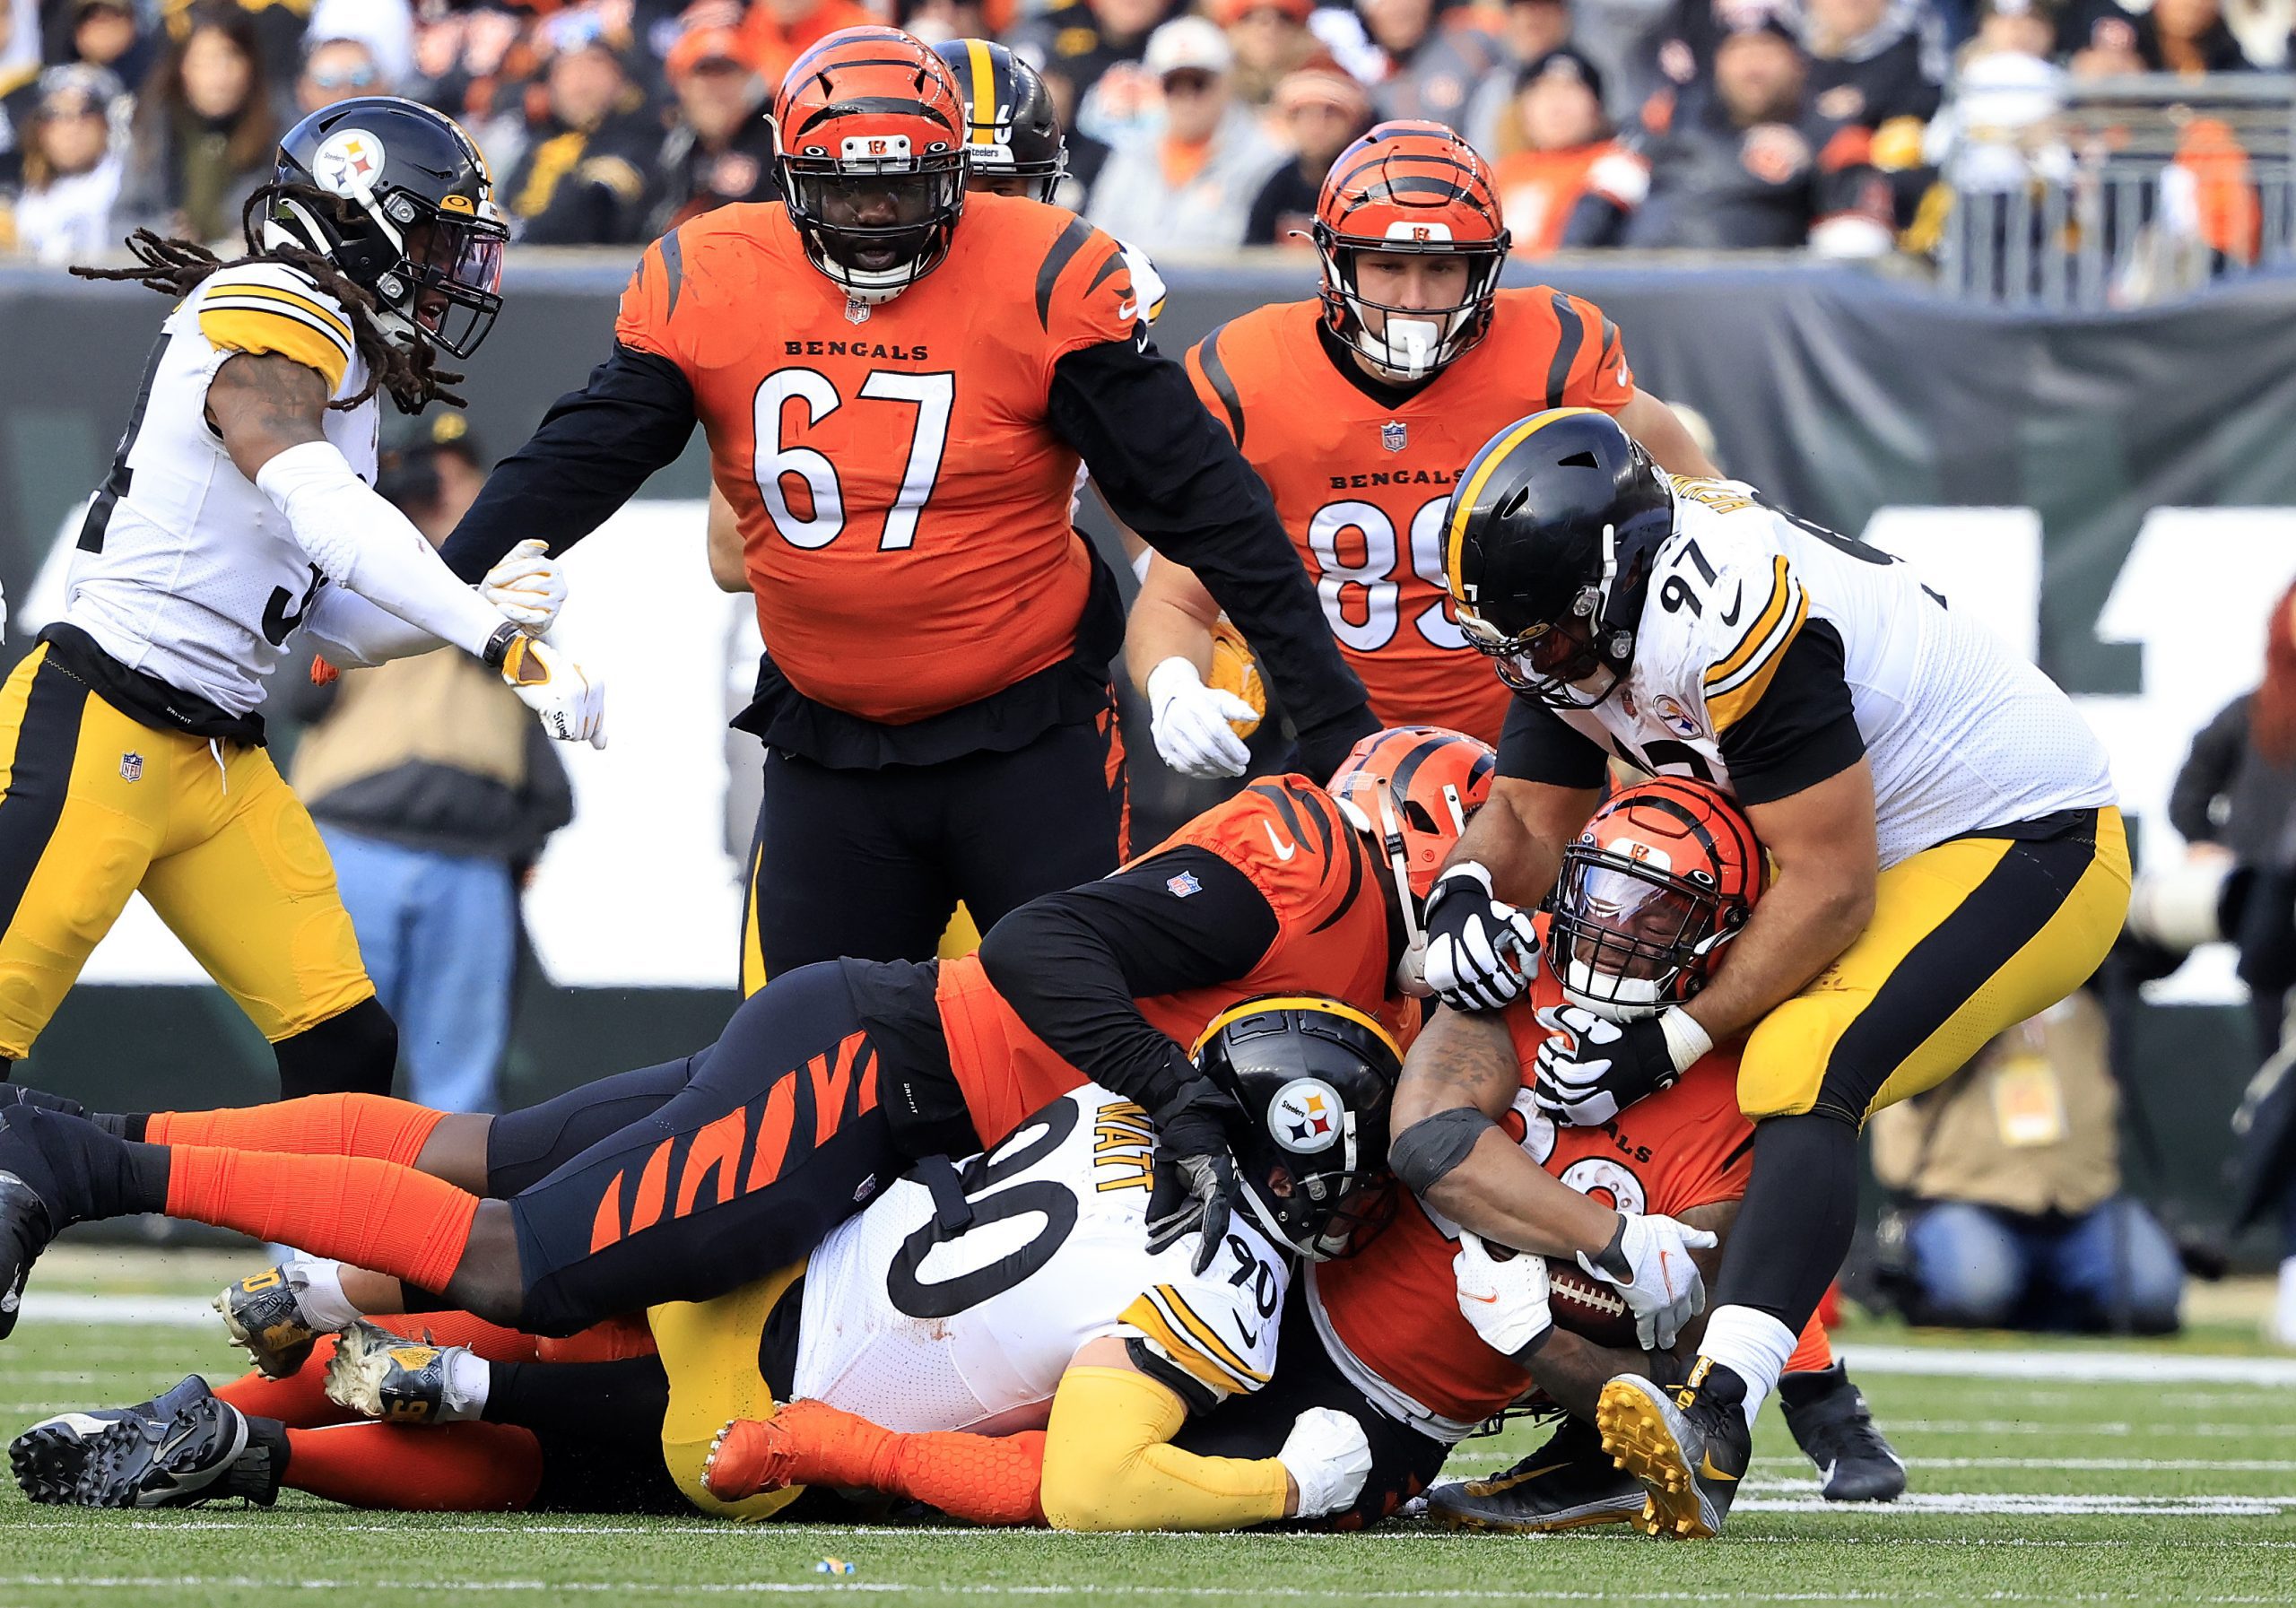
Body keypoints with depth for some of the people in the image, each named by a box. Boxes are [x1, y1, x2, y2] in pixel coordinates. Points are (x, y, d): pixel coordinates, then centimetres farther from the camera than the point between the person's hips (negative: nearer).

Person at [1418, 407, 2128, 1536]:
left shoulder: (1732, 618, -32)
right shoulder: (1580, 610, -4)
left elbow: (1829, 886, -27)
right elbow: (1528, 815, 4)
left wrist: (1675, 1040, -23)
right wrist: (1471, 891, -19)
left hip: (2026, 851, -10)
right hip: (1873, 851, 10)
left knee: (1802, 1071, -29)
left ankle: (1713, 1424, -42)